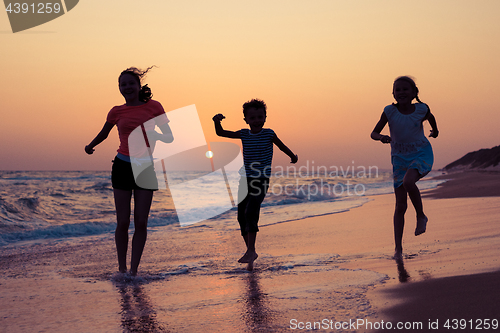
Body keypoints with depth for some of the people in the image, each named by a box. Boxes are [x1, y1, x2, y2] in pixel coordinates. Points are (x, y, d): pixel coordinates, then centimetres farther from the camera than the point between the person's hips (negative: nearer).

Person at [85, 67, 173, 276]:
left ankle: (134, 270, 7)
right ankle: (122, 268, 11)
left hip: (146, 169, 0)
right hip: (123, 166, 0)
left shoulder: (154, 107, 0)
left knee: (141, 223, -2)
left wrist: (155, 135, -18)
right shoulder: (117, 112, 3)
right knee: (123, 222, 0)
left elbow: (169, 137, 1)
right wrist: (90, 146, 10)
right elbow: (103, 133, 22)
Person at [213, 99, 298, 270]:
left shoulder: (269, 134, -4)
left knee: (251, 213, -22)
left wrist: (293, 157, 30)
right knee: (242, 216, 5)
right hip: (246, 179, 5)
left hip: (261, 180, -5)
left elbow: (282, 146, 14)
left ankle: (250, 251, -22)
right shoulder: (243, 134, 5)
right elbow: (221, 133, 5)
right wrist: (217, 122, -16)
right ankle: (250, 252, 19)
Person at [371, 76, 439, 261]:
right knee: (400, 205, -2)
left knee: (408, 181, -35)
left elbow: (431, 118, 14)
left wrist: (435, 131, 32)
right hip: (400, 158, 2)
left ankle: (421, 216, -8)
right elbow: (374, 133, -10)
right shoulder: (389, 111, -12)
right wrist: (381, 137, -32)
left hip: (422, 154, -1)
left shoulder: (421, 109, -10)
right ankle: (398, 248, 6)